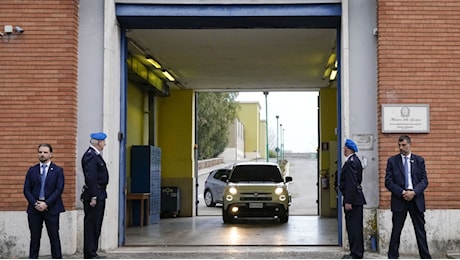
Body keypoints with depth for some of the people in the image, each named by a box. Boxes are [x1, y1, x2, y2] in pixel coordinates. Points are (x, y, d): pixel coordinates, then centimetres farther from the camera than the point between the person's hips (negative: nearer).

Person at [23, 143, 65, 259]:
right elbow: (26, 190, 6)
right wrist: (35, 203, -9)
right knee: (35, 237, 6)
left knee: (54, 236, 1)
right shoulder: (32, 170, 10)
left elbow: (59, 189, -5)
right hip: (34, 208, 2)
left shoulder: (58, 170, 3)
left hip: (51, 208, -2)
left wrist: (46, 204, -13)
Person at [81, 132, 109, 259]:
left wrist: (97, 195, 17)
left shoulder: (95, 155, 17)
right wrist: (93, 197, -24)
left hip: (99, 195, 10)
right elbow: (90, 177, -22)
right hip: (94, 195, -10)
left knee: (95, 225, 13)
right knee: (92, 225, -6)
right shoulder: (91, 156, -15)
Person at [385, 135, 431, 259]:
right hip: (399, 199, -1)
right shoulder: (392, 161, 4)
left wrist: (414, 192, -13)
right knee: (396, 231, 3)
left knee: (420, 231, 5)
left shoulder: (419, 160, 8)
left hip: (416, 199, 1)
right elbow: (388, 182, -2)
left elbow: (424, 180, 3)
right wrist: (402, 192, -13)